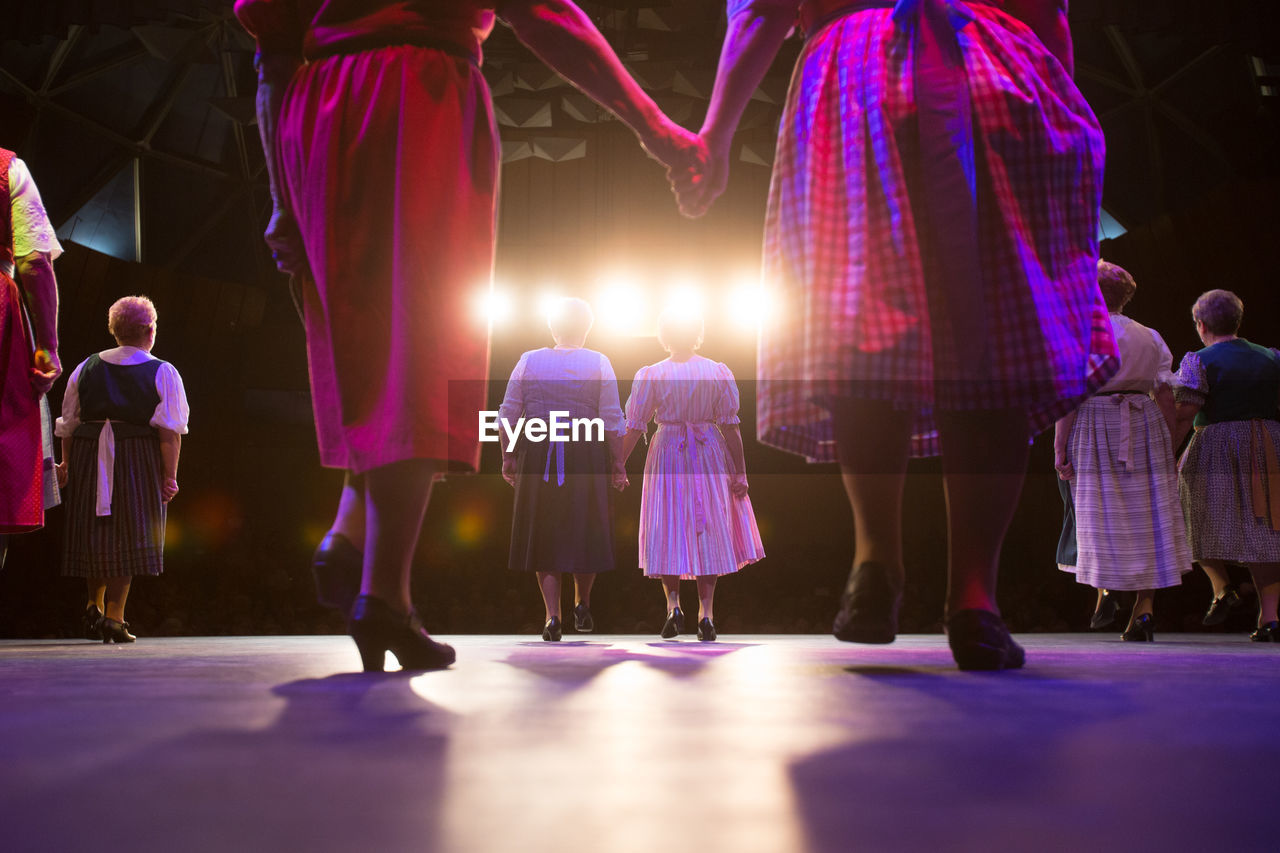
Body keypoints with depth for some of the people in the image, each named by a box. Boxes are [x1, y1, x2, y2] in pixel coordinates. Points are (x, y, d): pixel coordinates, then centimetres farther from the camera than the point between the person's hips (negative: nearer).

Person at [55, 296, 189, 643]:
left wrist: (66, 462, 17)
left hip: (88, 458, 3)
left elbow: (68, 423, 9)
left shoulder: (85, 368, 10)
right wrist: (170, 475, -9)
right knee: (128, 534, 1)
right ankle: (114, 616, -1)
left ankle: (94, 604, 18)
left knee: (96, 532, 16)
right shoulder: (163, 373, -1)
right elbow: (170, 431, -9)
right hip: (139, 457, -3)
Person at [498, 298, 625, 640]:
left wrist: (508, 457, 10)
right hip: (585, 457, -1)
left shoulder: (528, 361, 4)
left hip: (537, 456, 1)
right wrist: (617, 465, 1)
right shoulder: (598, 363, 0)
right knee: (586, 532, 14)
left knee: (543, 534, 8)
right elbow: (612, 421, -4)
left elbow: (507, 415, 2)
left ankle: (553, 615, 2)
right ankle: (582, 605, 26)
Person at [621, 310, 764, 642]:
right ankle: (706, 612, 5)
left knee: (668, 531, 10)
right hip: (709, 456, 1)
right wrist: (740, 471, 2)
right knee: (708, 531, 7)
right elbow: (730, 425, -2)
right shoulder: (718, 372, -2)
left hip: (667, 455, -1)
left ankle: (673, 604, -1)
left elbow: (634, 427, -3)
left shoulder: (649, 375, -4)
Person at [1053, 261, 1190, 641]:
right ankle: (1144, 609, 2)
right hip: (1146, 426, 4)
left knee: (1102, 517, 7)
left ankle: (1107, 586, -3)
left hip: (1096, 427, -3)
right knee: (1148, 516, 5)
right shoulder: (1151, 338, 10)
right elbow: (1166, 397, 8)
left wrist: (1059, 449, -8)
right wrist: (1169, 449, 13)